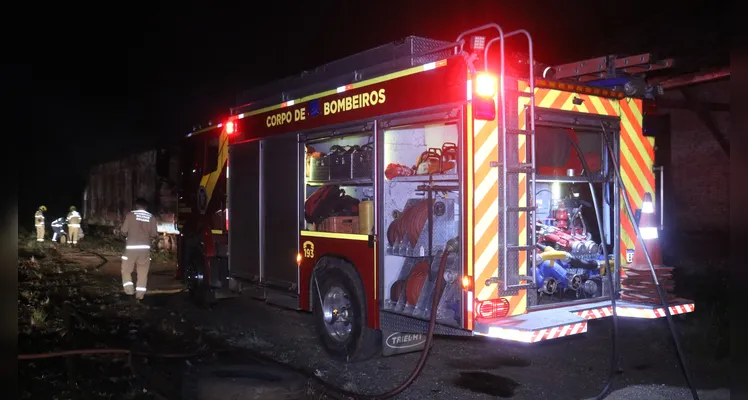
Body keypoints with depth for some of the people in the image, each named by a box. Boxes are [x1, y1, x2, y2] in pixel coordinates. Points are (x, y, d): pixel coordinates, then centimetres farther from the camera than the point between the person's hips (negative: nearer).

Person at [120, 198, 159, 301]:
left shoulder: (130, 214, -2)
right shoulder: (151, 217, 4)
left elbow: (124, 231, -5)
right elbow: (154, 234, 1)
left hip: (131, 247, -2)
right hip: (145, 247, 2)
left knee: (126, 270, 12)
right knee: (143, 273, 8)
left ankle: (129, 291, 2)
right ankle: (140, 295, 6)